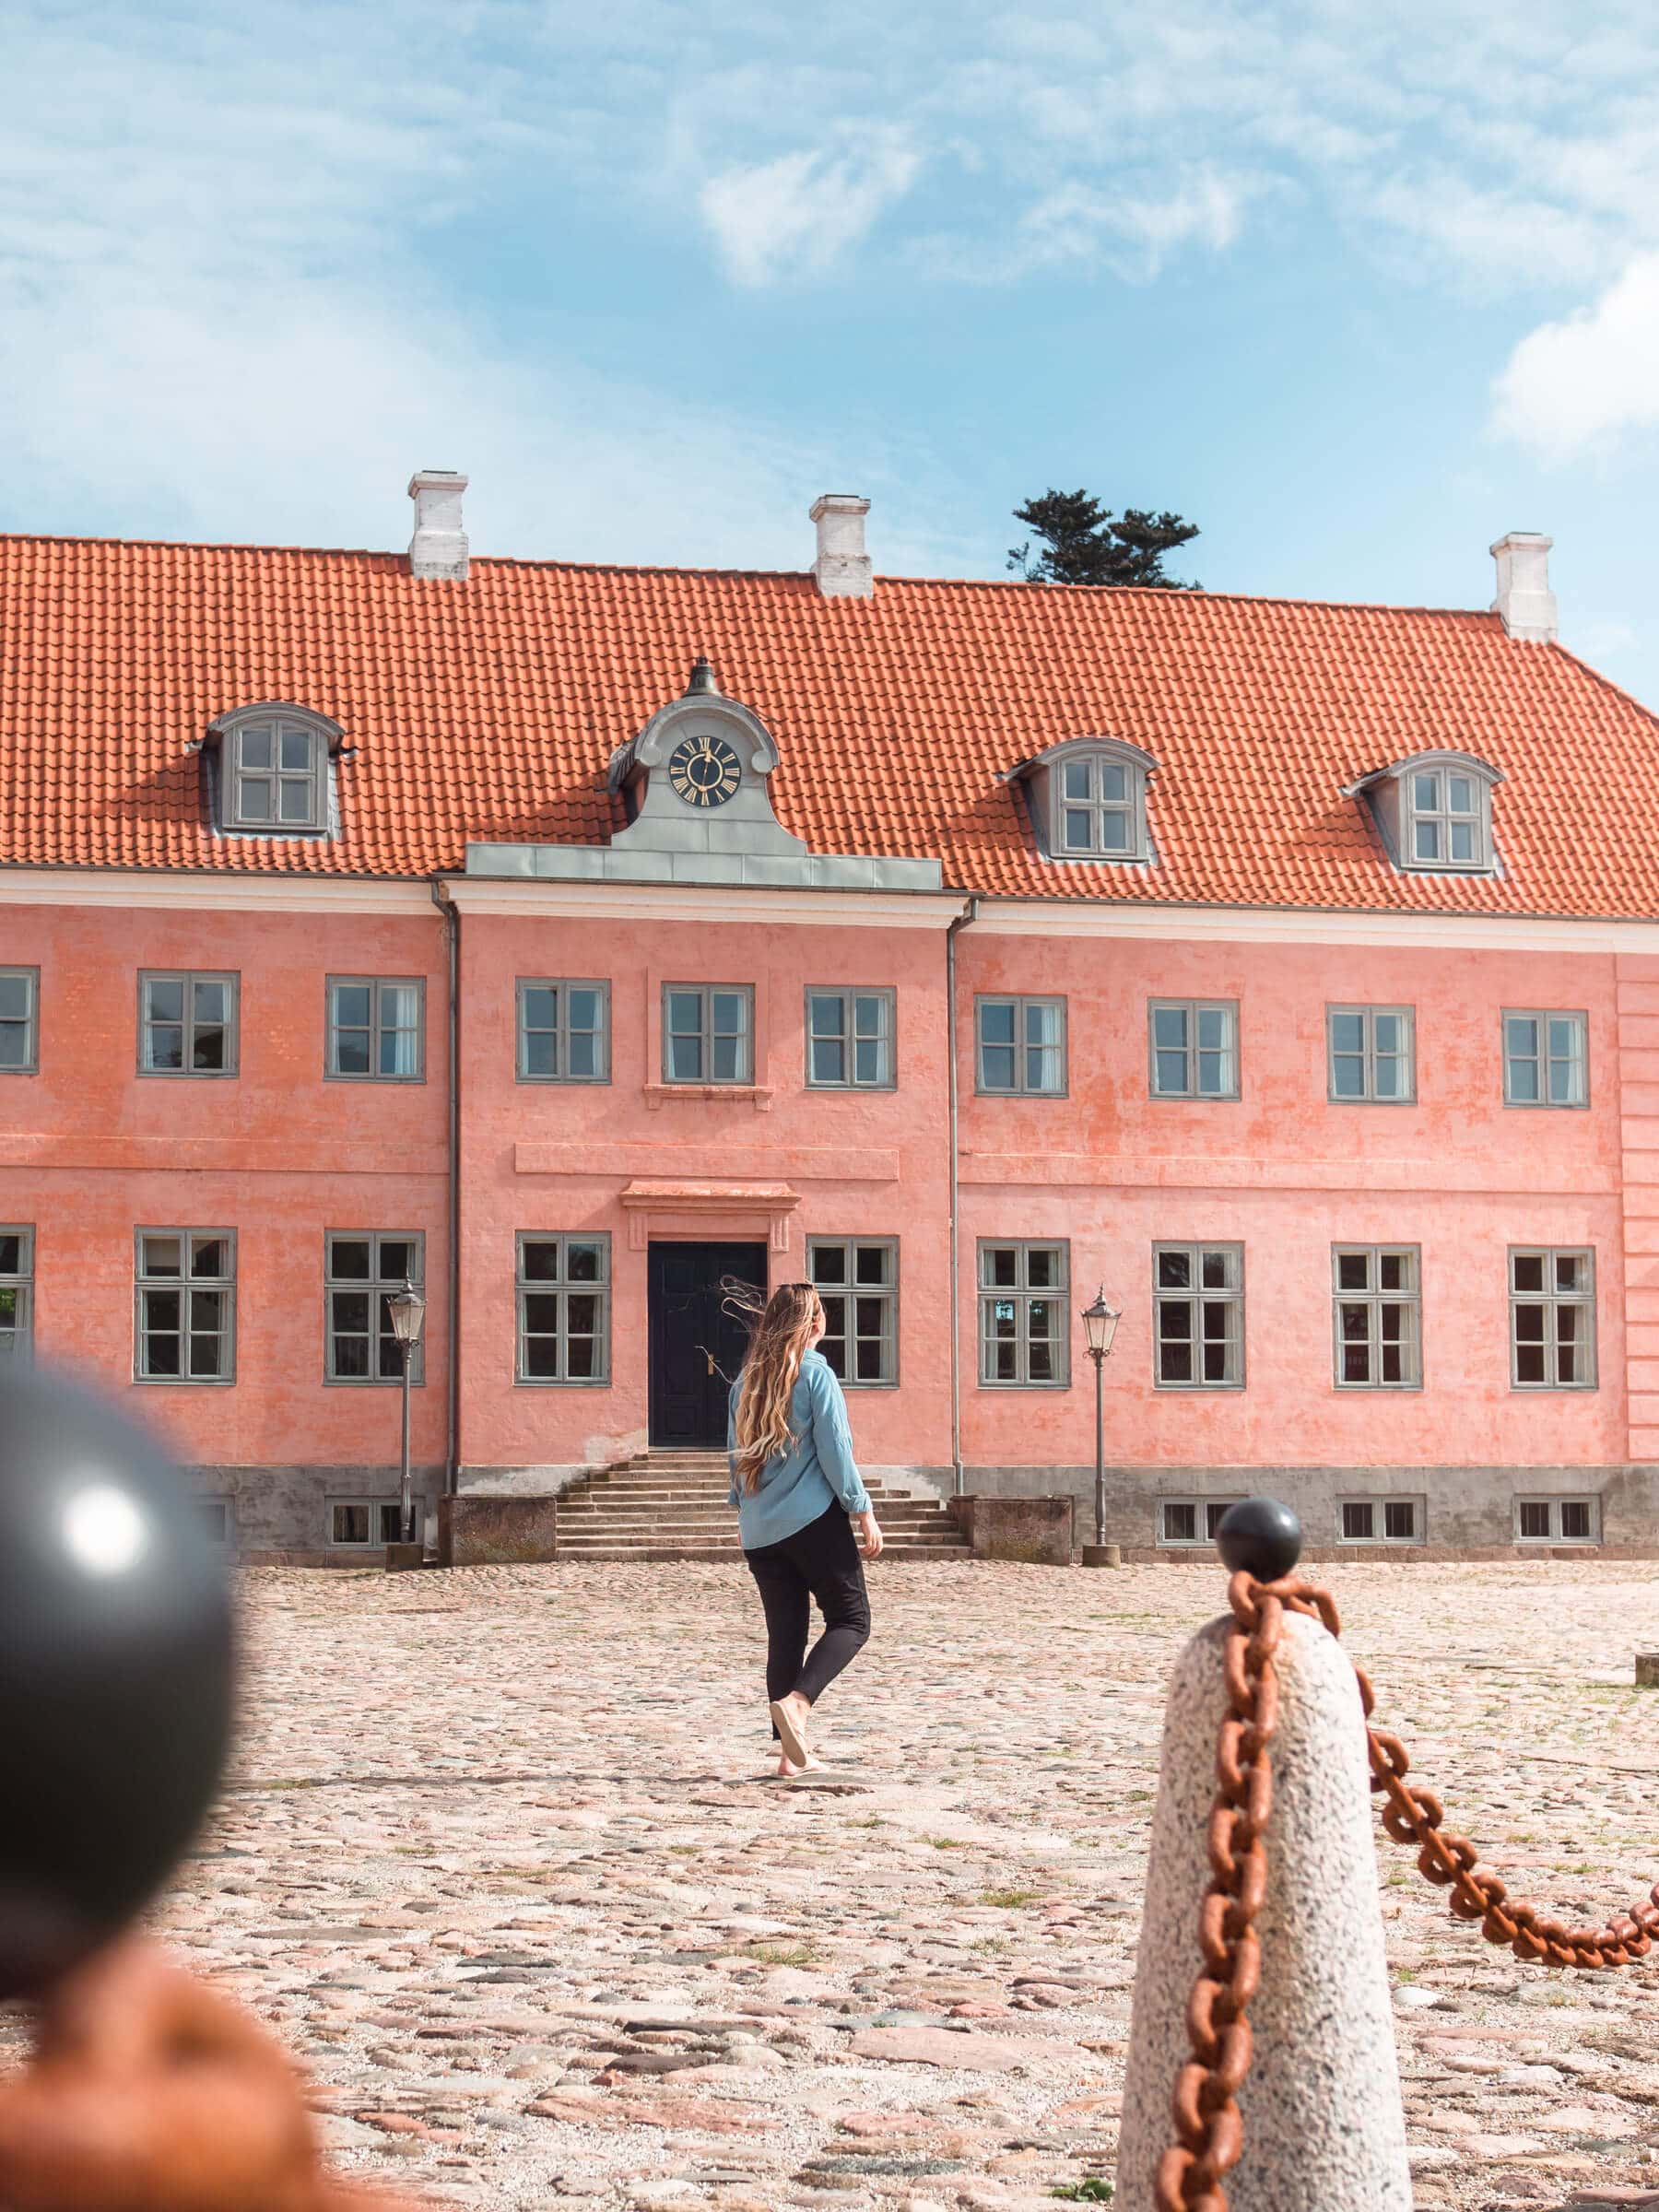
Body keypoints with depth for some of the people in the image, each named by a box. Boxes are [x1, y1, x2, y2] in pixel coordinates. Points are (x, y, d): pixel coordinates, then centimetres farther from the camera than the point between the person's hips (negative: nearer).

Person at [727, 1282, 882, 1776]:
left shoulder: (747, 1379, 9)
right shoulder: (815, 1374, -8)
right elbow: (834, 1452, -10)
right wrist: (863, 1513, -4)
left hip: (760, 1531, 6)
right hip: (814, 1520, -6)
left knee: (784, 1635, 8)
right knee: (851, 1621, 3)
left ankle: (793, 1752, 4)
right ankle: (797, 1701, -20)